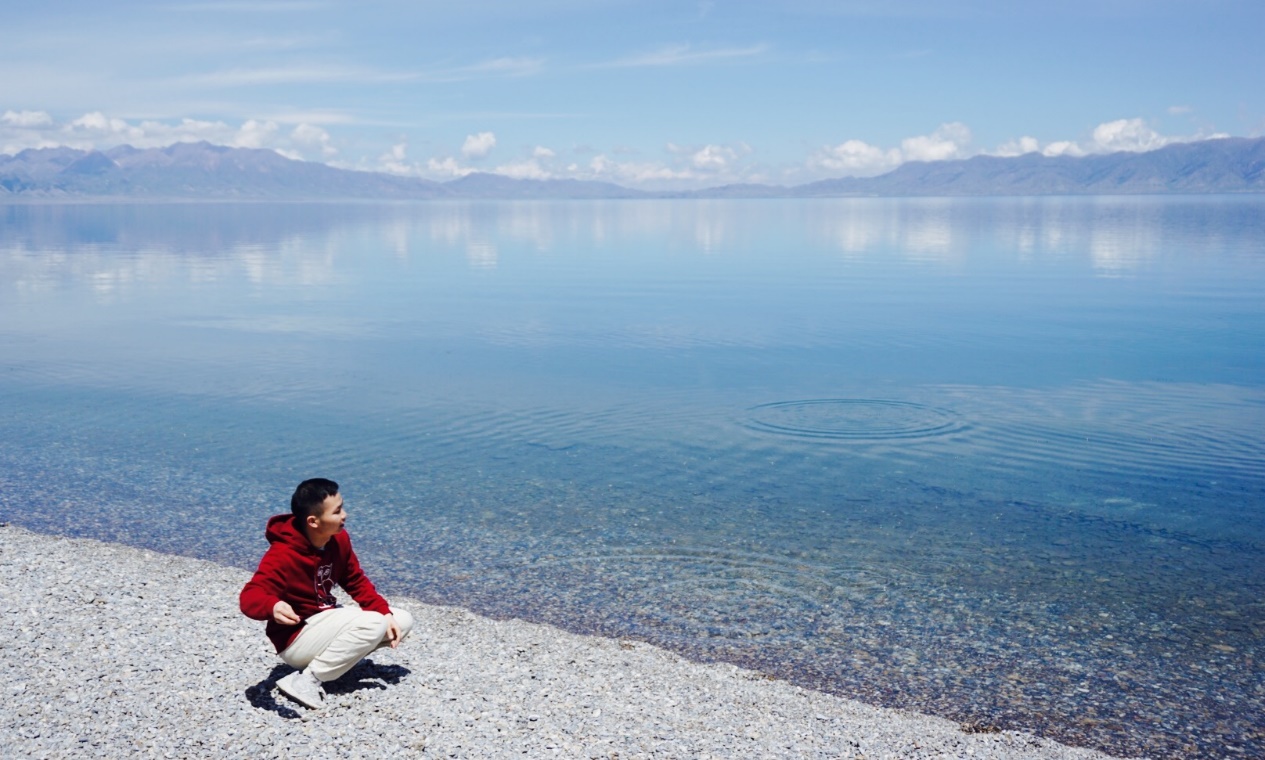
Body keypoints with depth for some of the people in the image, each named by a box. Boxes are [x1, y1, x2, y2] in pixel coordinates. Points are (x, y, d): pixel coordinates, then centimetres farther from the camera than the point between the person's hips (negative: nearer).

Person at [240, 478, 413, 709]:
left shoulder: (339, 539, -4)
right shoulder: (282, 555, -26)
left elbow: (357, 582, 6)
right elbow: (250, 597, -36)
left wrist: (386, 613, -7)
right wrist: (273, 607, -59)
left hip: (327, 619, 8)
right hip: (296, 639, -8)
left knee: (402, 620, 1)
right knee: (373, 624, -29)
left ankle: (335, 656, 0)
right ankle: (306, 680, -22)